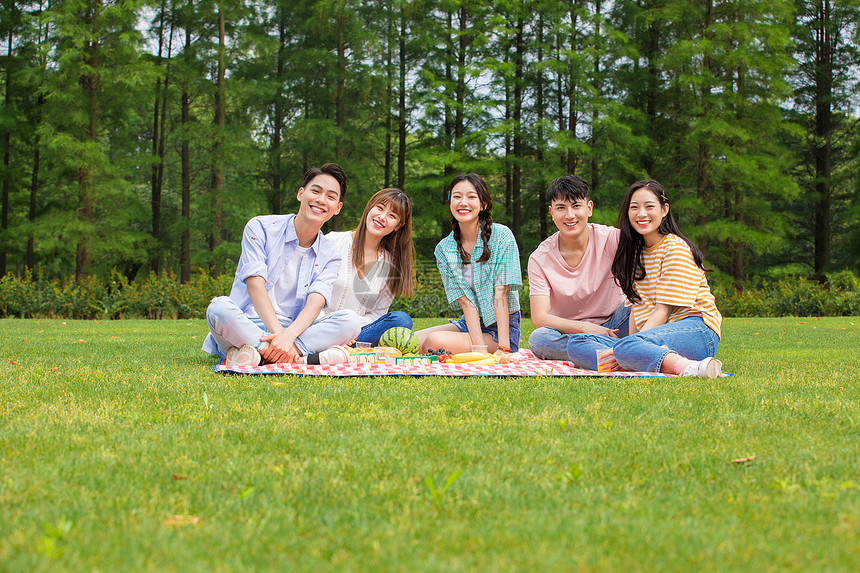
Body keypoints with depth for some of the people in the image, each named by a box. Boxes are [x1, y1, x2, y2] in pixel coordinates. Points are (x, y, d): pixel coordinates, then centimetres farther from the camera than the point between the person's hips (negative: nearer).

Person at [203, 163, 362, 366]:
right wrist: (278, 332, -29)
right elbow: (255, 286, -12)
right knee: (219, 307, -35)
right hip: (247, 326, -3)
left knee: (350, 320, -23)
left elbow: (315, 303, -8)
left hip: (295, 330, 3)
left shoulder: (329, 256, 10)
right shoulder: (260, 228, 2)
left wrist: (288, 335, -31)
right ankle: (306, 359, -39)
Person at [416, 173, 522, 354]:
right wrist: (479, 347, -22)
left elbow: (501, 294, -15)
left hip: (503, 327, -5)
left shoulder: (501, 236, -10)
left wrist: (504, 348, -23)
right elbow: (466, 301, -8)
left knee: (435, 342, -28)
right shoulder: (443, 249, 1)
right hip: (468, 324, 5)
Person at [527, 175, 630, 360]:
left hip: (613, 325, 0)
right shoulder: (540, 259, -9)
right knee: (537, 339, -33)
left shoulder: (611, 239, -11)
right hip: (568, 333, 0)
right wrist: (585, 327, -32)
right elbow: (539, 319, -17)